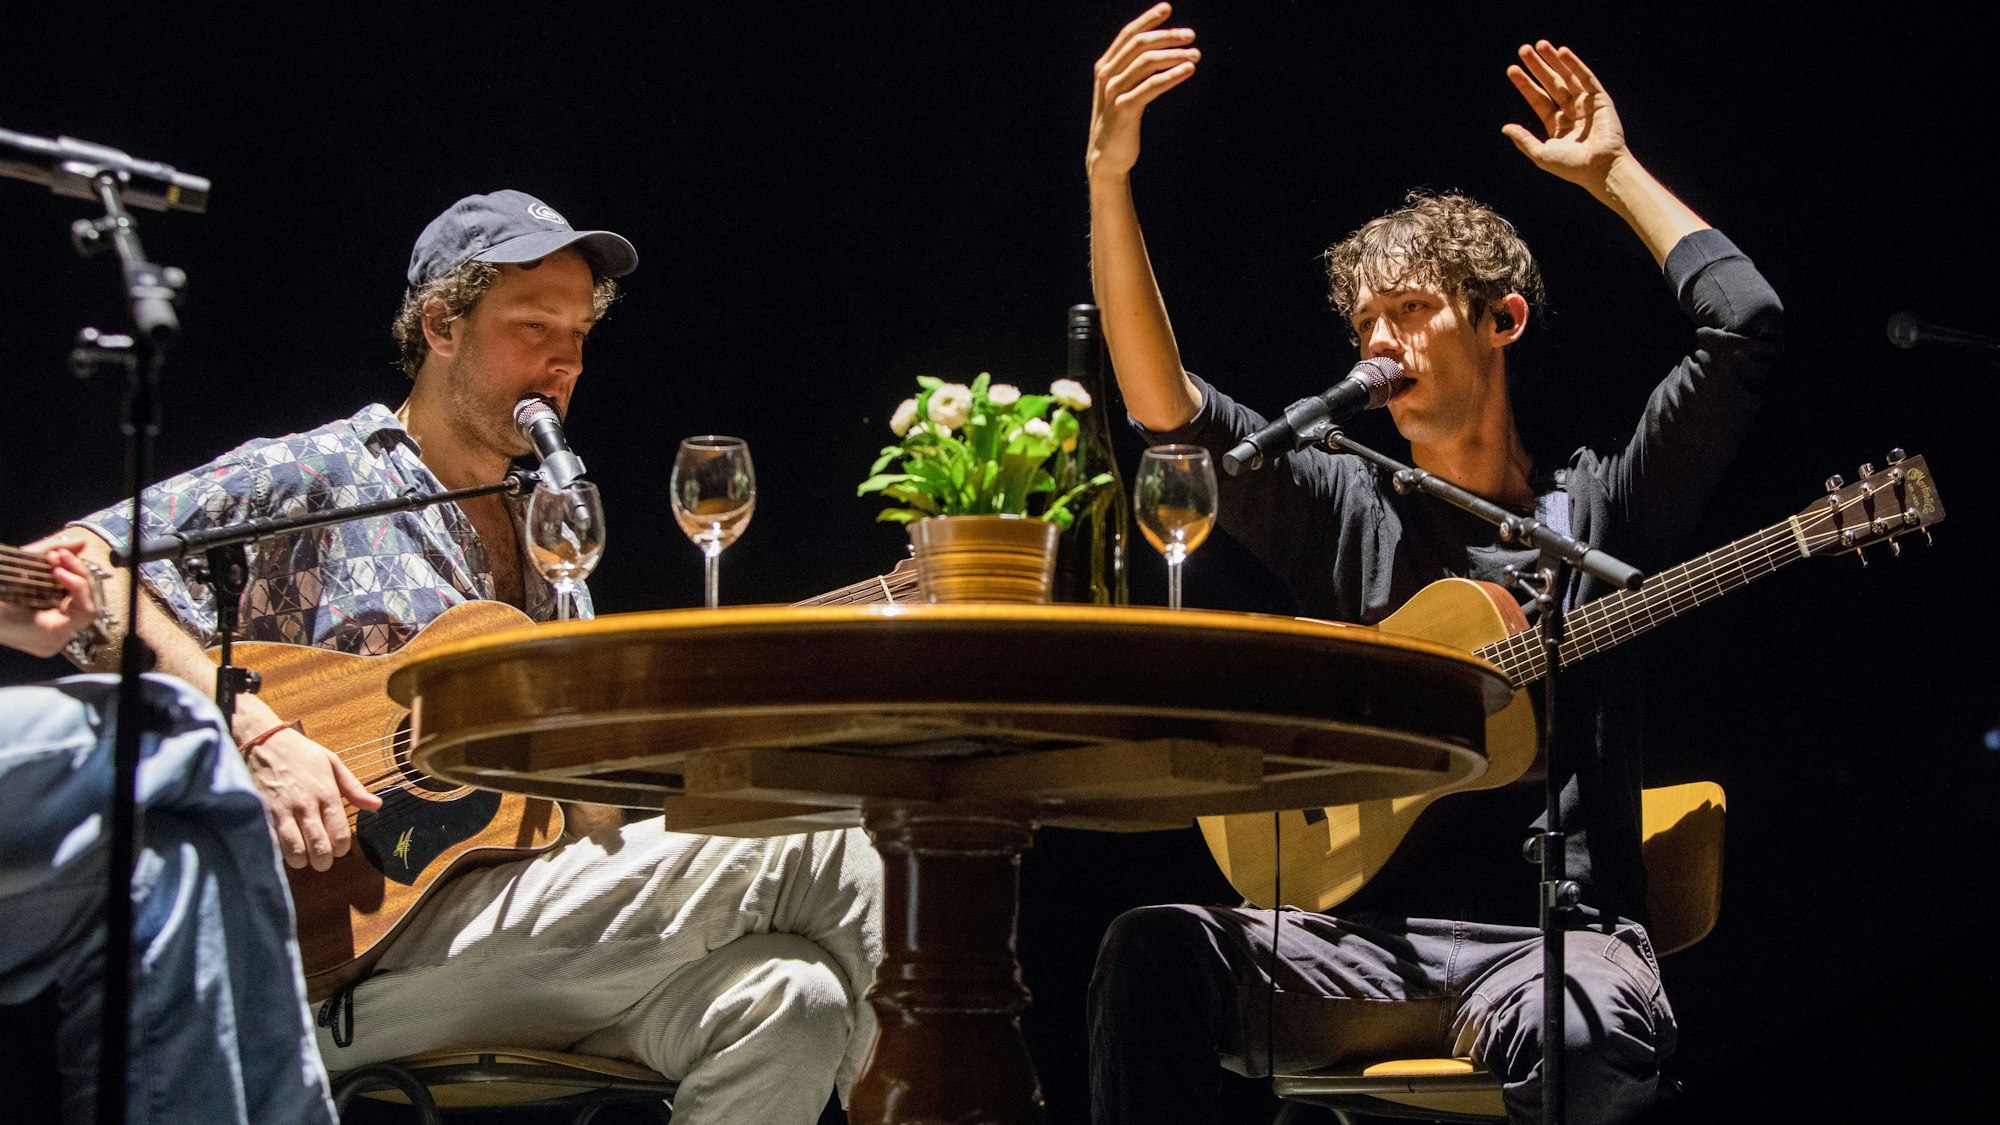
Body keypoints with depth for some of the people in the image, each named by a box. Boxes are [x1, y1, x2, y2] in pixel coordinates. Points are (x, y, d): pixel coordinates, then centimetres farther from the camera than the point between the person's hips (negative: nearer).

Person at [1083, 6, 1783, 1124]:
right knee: (1155, 950, -28)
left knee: (1584, 1031, -40)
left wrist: (1612, 172, 10)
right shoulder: (1347, 509, 15)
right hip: (1367, 934, 3)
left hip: (1552, 934, -3)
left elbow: (1747, 322, -1)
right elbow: (1165, 404, 3)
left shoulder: (1598, 506, 10)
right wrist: (1110, 176, -7)